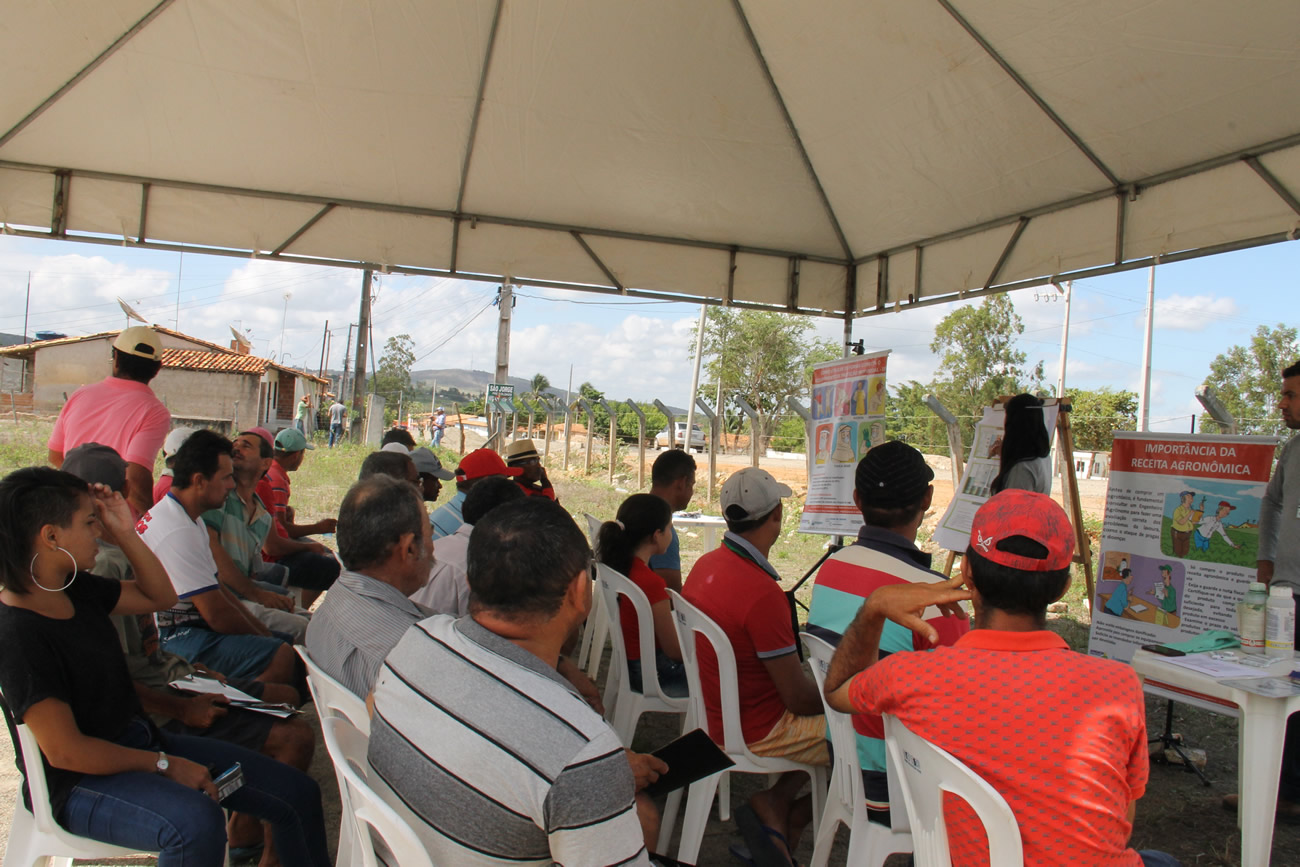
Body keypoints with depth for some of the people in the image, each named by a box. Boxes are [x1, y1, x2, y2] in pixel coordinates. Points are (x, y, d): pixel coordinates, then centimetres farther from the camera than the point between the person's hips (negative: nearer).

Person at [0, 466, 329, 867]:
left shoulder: (75, 589, 3)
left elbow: (159, 595, 18)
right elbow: (64, 751, -23)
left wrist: (125, 531, 4)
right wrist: (164, 765, -17)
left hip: (143, 741, 9)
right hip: (81, 784, -9)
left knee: (297, 793, 0)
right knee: (197, 822, -40)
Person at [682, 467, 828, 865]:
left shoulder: (706, 565, -2)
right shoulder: (763, 593, -29)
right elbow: (798, 697, -23)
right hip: (755, 734, -8)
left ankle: (779, 802, 11)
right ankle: (787, 813, 9)